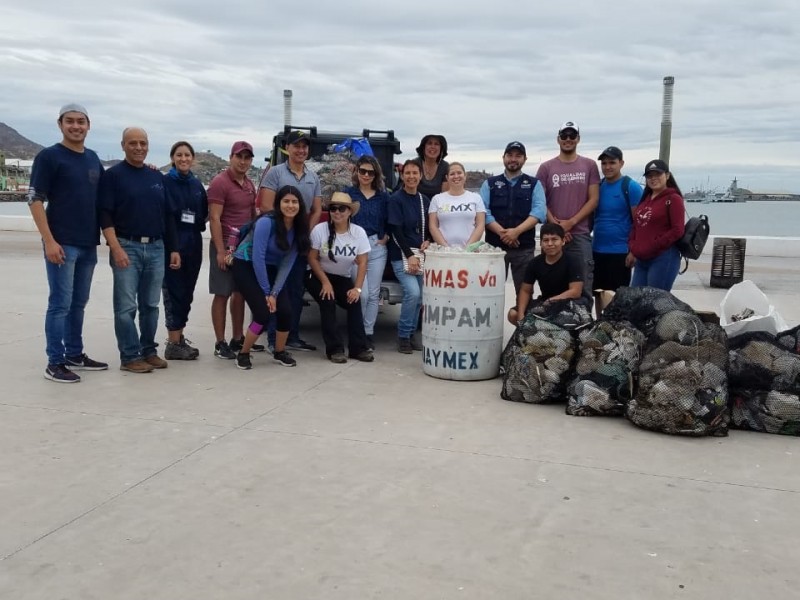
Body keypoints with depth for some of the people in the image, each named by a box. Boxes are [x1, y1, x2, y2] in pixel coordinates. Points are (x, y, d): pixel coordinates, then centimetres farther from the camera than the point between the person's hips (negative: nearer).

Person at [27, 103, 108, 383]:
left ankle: (75, 355, 24)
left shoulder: (93, 158, 13)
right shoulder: (49, 156, -6)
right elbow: (35, 200, -10)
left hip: (88, 244, 6)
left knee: (79, 303, 13)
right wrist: (49, 241, -18)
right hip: (62, 244, -6)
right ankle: (55, 363, 3)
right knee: (60, 303, -4)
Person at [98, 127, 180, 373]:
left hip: (156, 248, 5)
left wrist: (173, 249, 11)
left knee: (151, 305, 9)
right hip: (127, 247, -5)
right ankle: (130, 357, 3)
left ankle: (149, 351, 19)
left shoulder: (157, 177, 14)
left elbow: (167, 215, 16)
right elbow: (105, 216, -8)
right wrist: (116, 248, -18)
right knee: (126, 307, -3)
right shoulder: (112, 175, -2)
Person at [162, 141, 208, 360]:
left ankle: (179, 338, 19)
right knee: (173, 293, -4)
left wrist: (198, 223, 1)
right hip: (172, 242, -6)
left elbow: (205, 212, 16)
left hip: (193, 243, 6)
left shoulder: (197, 184, 12)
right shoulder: (164, 182, -5)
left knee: (187, 293, 10)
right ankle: (173, 344, 0)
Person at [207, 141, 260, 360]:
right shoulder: (220, 182, -11)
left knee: (240, 293, 12)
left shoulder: (250, 185, 13)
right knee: (222, 294, -2)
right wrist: (220, 251, -21)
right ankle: (220, 344, 3)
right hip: (226, 245, -7)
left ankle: (237, 339, 22)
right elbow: (214, 219, -16)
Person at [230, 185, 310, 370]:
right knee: (263, 313, -17)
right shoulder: (266, 222, -24)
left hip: (270, 269, 6)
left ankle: (280, 352, 16)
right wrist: (266, 292, -17)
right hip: (246, 266, -5)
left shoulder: (298, 229, -5)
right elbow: (258, 258, -23)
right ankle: (243, 354, 4)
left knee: (286, 311, -9)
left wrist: (274, 293, -13)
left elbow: (287, 264, -6)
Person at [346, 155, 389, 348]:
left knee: (374, 294, 4)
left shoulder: (383, 196, 10)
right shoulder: (348, 193, 4)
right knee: (362, 294, -9)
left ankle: (369, 333, 13)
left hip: (377, 247, 3)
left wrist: (386, 237, -1)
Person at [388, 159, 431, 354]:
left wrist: (427, 241, -4)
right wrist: (409, 255, -15)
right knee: (413, 293, -19)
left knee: (419, 296, 2)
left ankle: (411, 334, 18)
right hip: (401, 255, -5)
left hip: (420, 254, 5)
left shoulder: (425, 200, 12)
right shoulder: (395, 199, -4)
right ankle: (403, 336, -5)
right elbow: (396, 231, -10)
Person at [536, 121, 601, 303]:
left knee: (583, 287, -3)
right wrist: (555, 225, -8)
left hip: (581, 234, 0)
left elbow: (593, 199, 3)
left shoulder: (589, 165, 8)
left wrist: (570, 222, -7)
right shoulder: (546, 167, 8)